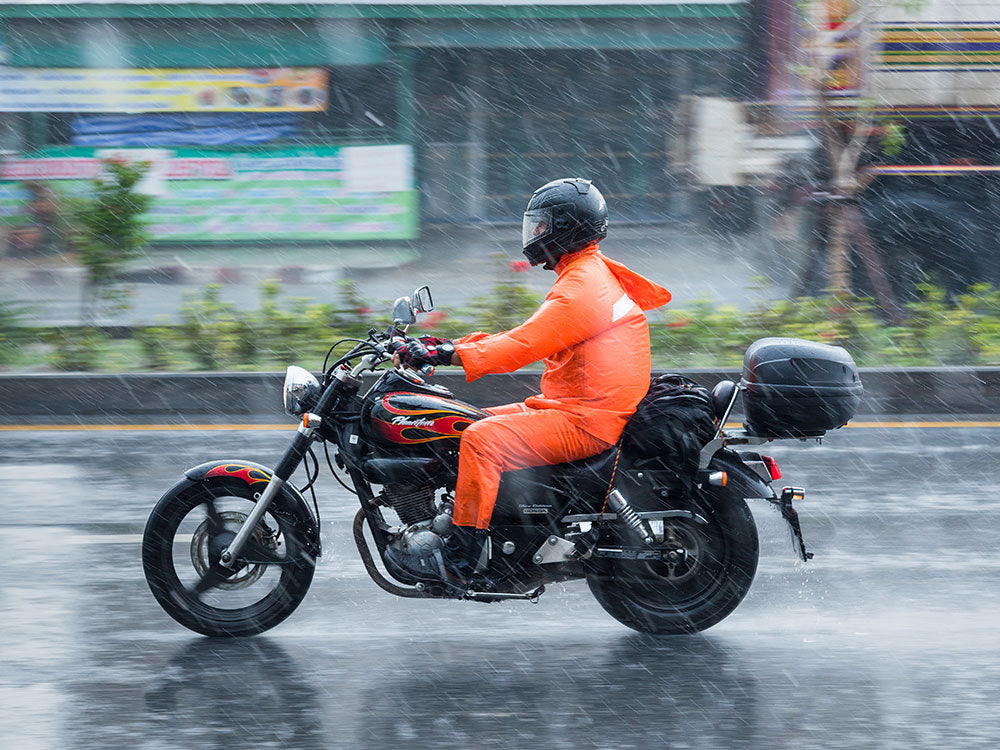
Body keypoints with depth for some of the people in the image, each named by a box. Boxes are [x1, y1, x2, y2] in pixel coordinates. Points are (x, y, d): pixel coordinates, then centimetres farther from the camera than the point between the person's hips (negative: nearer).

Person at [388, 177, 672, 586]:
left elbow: (524, 345, -25)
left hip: (585, 422, -11)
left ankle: (458, 560, -24)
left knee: (482, 439, -23)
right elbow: (526, 336, 19)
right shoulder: (586, 275, 18)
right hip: (571, 406, 11)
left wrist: (444, 354, -26)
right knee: (479, 421, 15)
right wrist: (454, 344, 11)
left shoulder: (583, 287, -17)